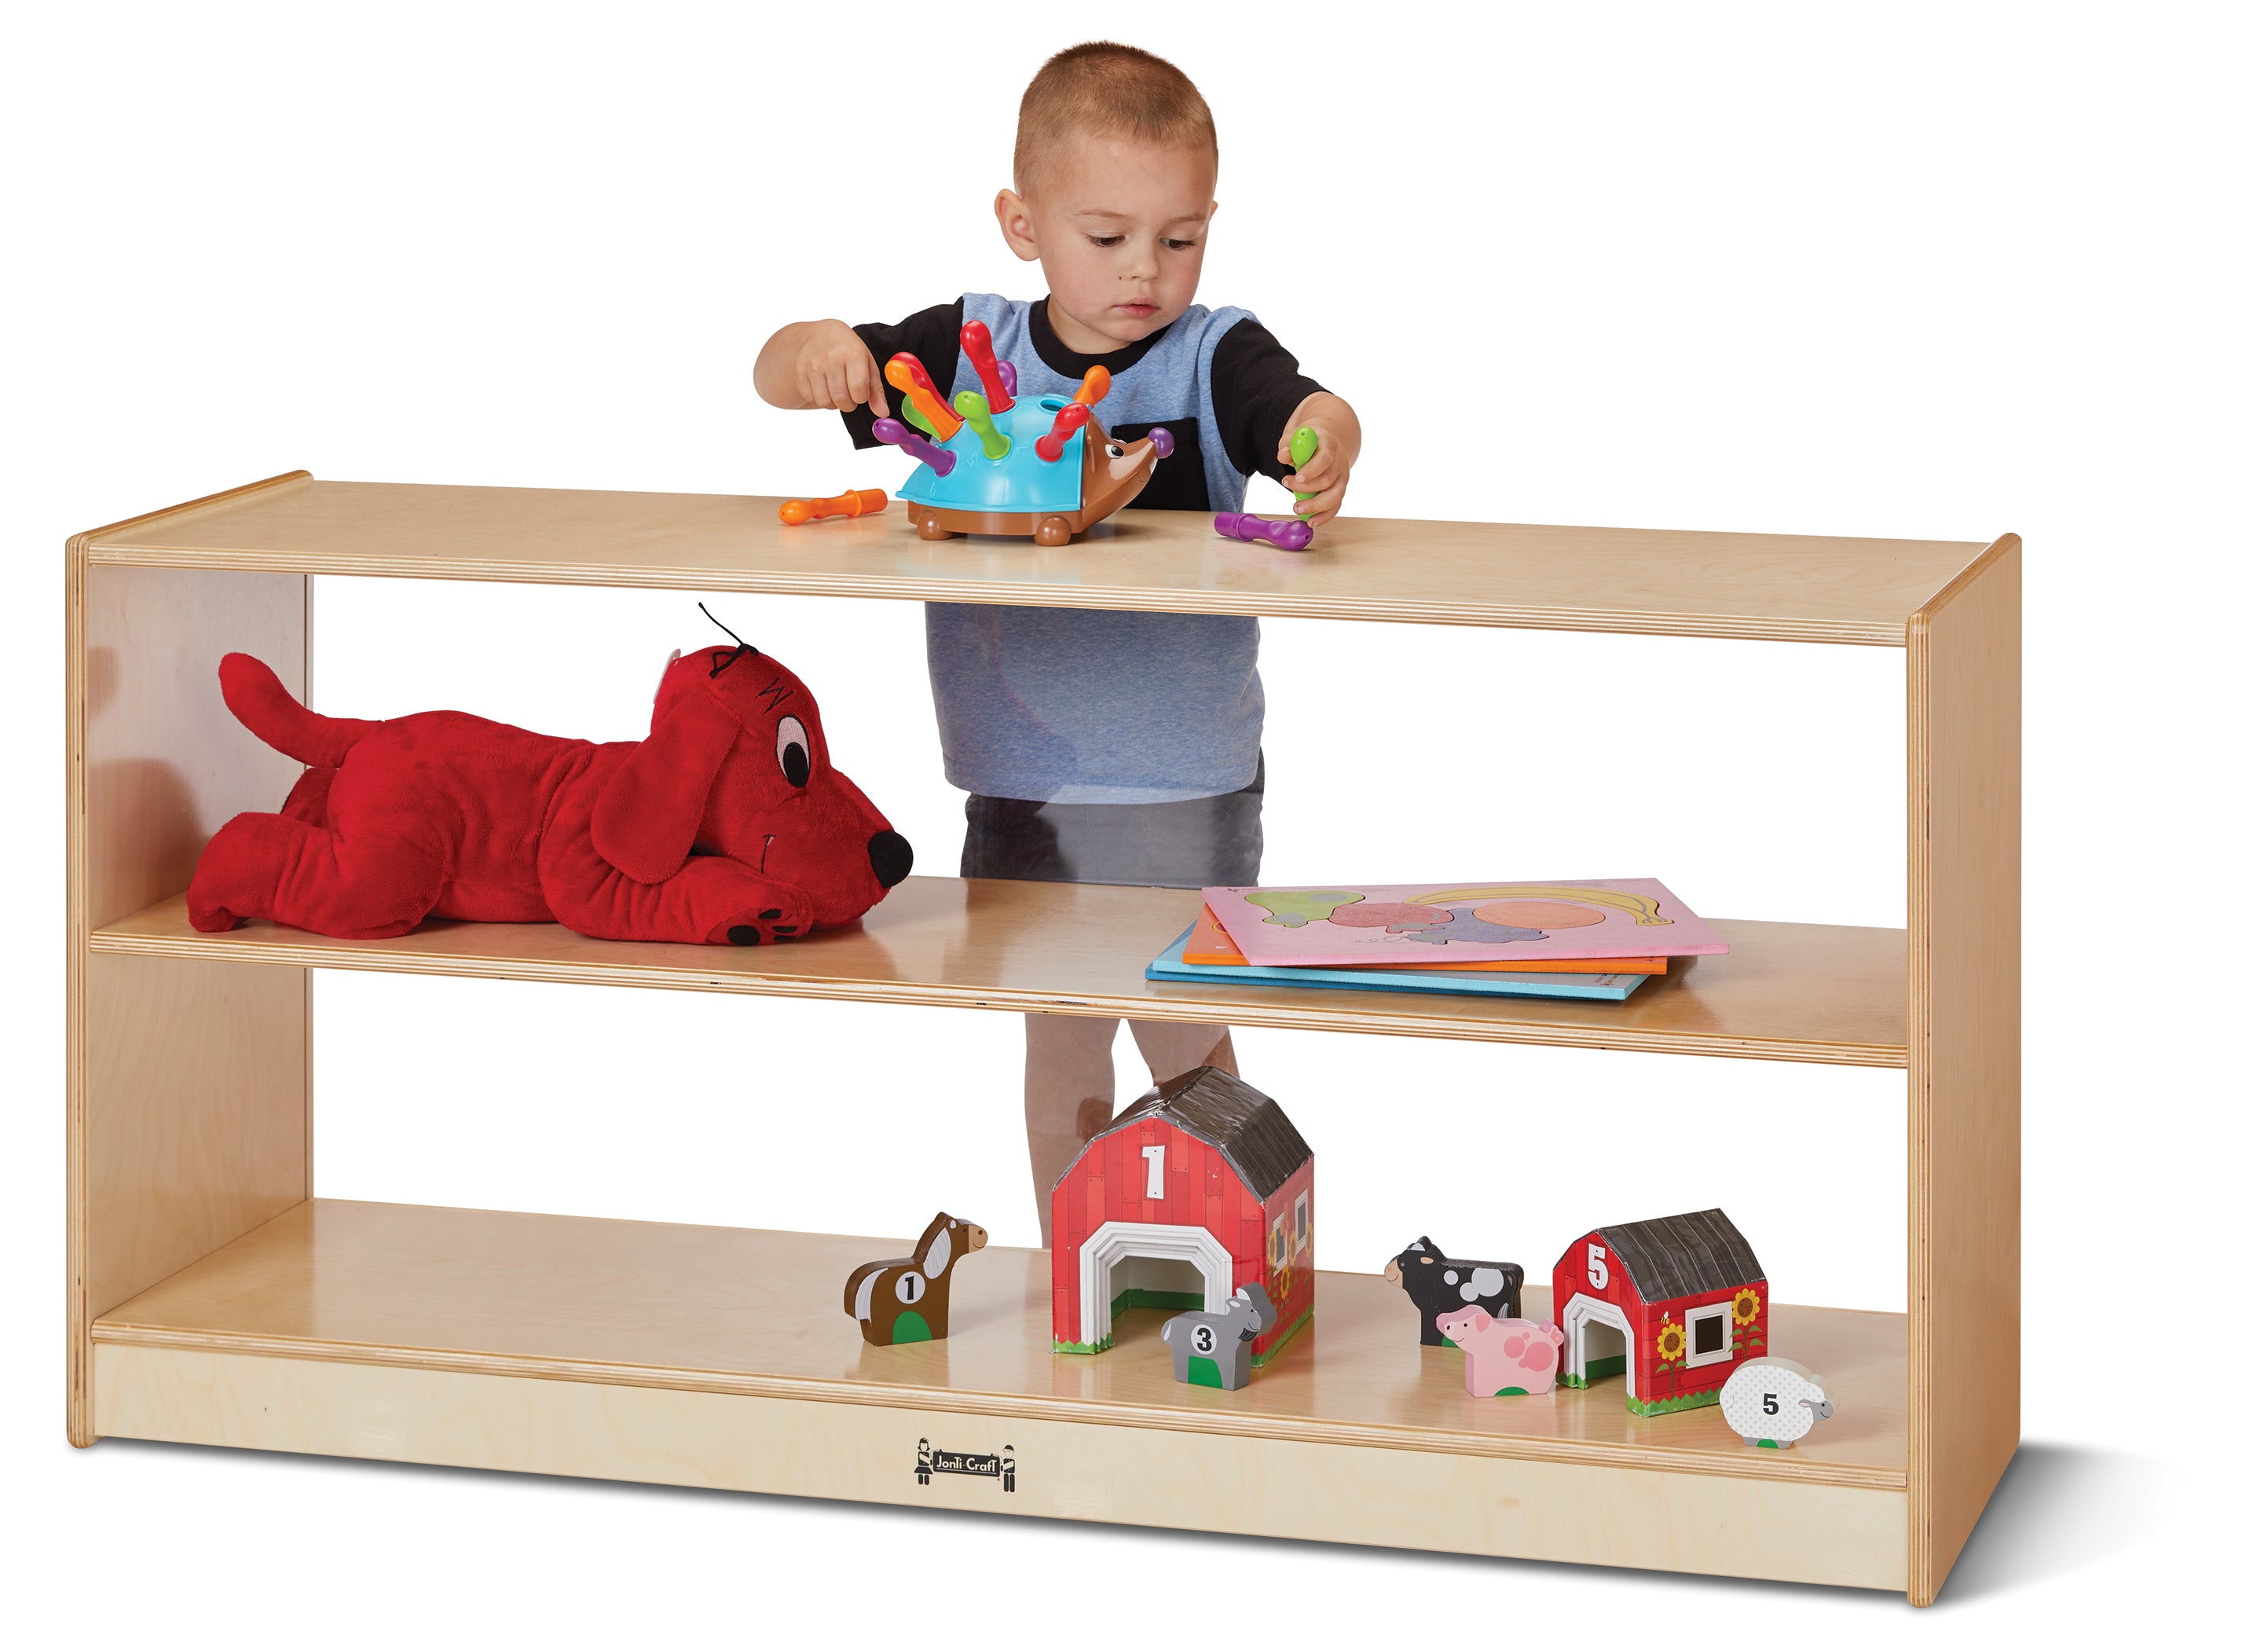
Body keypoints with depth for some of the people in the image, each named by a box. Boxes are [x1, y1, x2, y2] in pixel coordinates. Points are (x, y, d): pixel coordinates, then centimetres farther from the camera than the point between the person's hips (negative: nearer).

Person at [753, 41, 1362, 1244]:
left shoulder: (1213, 358, -6)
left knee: (1188, 1043, 4)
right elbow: (777, 379, 2)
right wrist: (812, 348, -23)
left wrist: (1326, 439, -50)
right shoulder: (965, 352, 1)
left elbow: (1303, 413, -25)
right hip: (1023, 781, 3)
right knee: (1059, 1046, 14)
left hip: (1187, 786, -3)